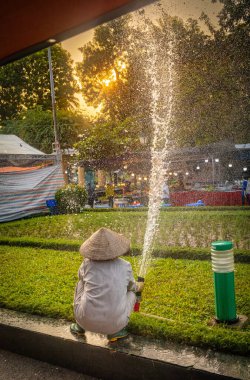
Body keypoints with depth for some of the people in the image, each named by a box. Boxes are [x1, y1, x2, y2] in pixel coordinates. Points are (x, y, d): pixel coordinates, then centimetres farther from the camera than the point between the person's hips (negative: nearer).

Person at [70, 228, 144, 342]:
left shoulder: (87, 263, -4)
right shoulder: (125, 266, -4)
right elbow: (131, 286, 18)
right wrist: (138, 287, 42)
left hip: (87, 320, 1)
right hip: (114, 323, -1)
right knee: (131, 293, 25)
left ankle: (79, 326, 28)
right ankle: (115, 331, 13)